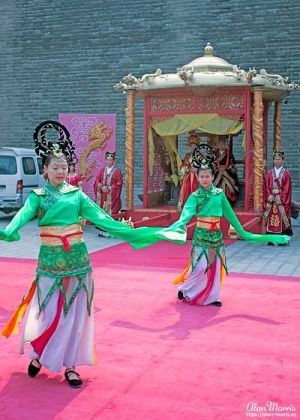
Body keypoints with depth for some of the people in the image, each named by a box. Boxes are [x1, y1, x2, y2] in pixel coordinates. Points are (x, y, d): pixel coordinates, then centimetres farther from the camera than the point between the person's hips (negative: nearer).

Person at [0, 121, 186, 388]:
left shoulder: (76, 194, 5)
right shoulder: (37, 196, 0)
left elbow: (104, 220, 2)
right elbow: (22, 217, -19)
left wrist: (152, 233, -4)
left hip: (78, 259, 2)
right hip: (51, 260, -2)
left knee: (76, 313, 5)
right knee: (49, 313, 2)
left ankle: (69, 365, 18)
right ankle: (38, 354, 29)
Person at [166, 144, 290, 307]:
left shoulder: (219, 194, 2)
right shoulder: (195, 196, -6)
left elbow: (230, 214, 8)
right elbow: (186, 215, -20)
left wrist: (242, 232, 10)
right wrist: (176, 227, -38)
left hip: (216, 235, 3)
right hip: (201, 235, -3)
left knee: (215, 266, 5)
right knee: (200, 266, -8)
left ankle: (212, 296, 14)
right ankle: (185, 289, 11)